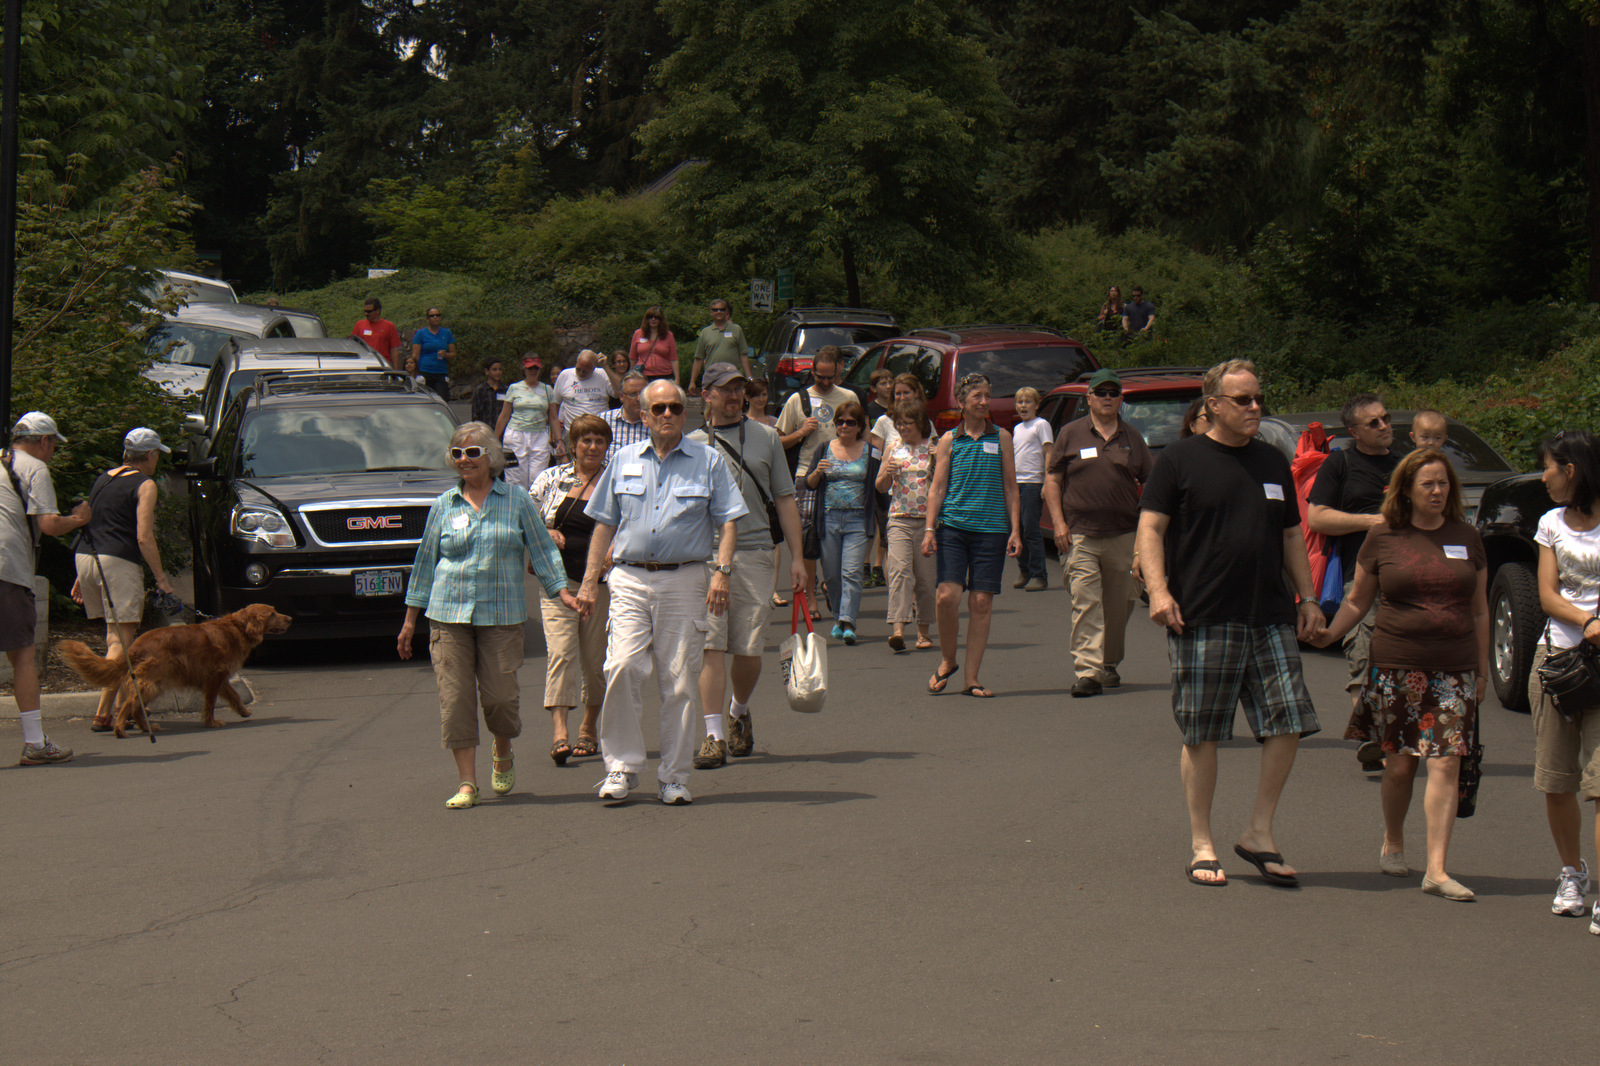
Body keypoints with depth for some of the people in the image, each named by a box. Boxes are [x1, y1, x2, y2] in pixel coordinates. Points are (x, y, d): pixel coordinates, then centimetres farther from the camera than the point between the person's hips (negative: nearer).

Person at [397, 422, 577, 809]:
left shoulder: (516, 501, 6)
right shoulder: (444, 506, 10)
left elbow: (542, 549, 9)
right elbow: (425, 560, 14)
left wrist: (562, 590, -4)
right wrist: (410, 620, 13)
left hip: (501, 616, -1)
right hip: (449, 614, 1)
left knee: (499, 695, -4)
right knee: (455, 697, -5)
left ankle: (503, 755, 28)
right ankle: (467, 784, 0)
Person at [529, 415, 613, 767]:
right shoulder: (551, 480, 8)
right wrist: (545, 533, -7)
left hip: (601, 582, 0)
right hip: (559, 580, 0)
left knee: (596, 659, 6)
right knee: (561, 652, -14)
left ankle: (589, 729, 25)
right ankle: (559, 733, -22)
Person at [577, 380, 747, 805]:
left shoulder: (708, 462, 8)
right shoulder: (625, 461, 13)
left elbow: (729, 521, 4)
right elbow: (604, 524, 15)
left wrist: (722, 570, -10)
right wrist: (589, 580, 8)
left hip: (684, 580, -1)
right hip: (630, 580, 1)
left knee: (679, 682, 0)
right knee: (621, 669, -14)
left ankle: (674, 777, 8)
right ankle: (622, 768, -5)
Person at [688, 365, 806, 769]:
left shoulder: (765, 438, 12)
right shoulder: (691, 443, 9)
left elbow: (784, 500, 13)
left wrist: (796, 557, 7)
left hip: (753, 553, 1)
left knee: (748, 650, 2)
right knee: (710, 645, -9)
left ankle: (739, 712, 30)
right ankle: (714, 736, -8)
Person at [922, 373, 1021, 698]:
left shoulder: (1001, 437, 11)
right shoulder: (949, 440, 8)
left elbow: (1010, 487, 12)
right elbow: (937, 488, 7)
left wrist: (1015, 530, 4)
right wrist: (929, 529, -3)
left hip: (991, 529, 1)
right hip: (953, 526, -1)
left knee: (982, 603, -2)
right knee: (948, 595, -13)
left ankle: (971, 678, 5)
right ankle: (946, 661, 10)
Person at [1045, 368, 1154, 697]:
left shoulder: (1132, 438, 12)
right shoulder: (1071, 434, 6)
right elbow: (1053, 481, 7)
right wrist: (1058, 522, -4)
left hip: (1123, 535, 3)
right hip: (1080, 535, -3)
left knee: (1119, 605, 10)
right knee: (1085, 603, -12)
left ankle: (1109, 665, 28)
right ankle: (1086, 672, -16)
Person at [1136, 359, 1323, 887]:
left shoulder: (1273, 462, 18)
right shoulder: (1180, 459, 1)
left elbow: (1291, 536, 24)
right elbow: (1150, 528, -3)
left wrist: (1307, 598, 17)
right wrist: (1158, 590, -16)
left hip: (1271, 620, 5)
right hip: (1202, 620, -5)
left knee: (1288, 723, -3)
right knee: (1202, 735, 0)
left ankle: (1259, 833, 11)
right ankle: (1201, 845, 10)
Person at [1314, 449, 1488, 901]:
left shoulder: (1467, 539, 9)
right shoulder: (1383, 539, 3)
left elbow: (1479, 610, 15)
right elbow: (1357, 601, 10)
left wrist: (1483, 670, 14)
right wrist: (1328, 634, -6)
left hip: (1454, 670, 1)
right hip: (1397, 667, -1)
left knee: (1446, 765, -8)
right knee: (1400, 763, 5)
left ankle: (1437, 870, -10)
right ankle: (1392, 843, 31)